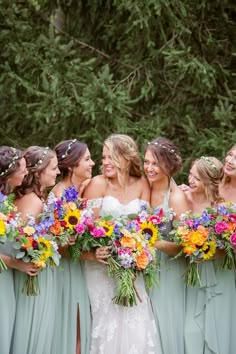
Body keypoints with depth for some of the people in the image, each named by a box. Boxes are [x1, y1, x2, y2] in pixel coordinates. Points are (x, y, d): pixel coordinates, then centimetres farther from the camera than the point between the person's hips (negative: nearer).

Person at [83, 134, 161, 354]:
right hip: (102, 264, -3)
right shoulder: (98, 183, -6)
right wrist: (96, 250, -26)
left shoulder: (141, 185, 4)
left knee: (136, 323, -3)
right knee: (109, 322, -4)